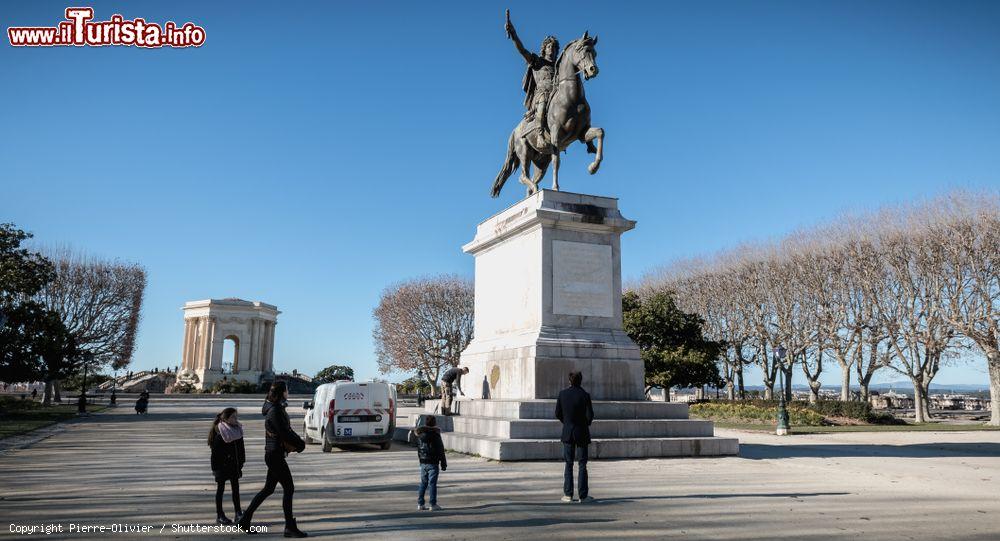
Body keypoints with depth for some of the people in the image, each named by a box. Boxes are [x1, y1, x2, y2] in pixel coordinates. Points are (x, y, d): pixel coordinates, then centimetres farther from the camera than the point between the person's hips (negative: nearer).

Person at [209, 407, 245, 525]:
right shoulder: (219, 435, -17)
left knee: (236, 487, 9)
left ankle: (238, 513, 16)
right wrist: (215, 468, -17)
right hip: (222, 466, -6)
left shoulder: (238, 430, 1)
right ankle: (219, 515, 15)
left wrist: (241, 462, 10)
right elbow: (215, 453, -16)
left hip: (234, 465, 6)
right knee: (220, 488, 6)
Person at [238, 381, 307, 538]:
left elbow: (288, 430, 16)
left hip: (276, 455, 10)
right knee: (289, 489, -4)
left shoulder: (279, 409, 12)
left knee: (268, 489, 16)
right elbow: (285, 433, -21)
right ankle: (290, 527, 2)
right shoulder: (275, 411, -18)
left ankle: (245, 520, 24)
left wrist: (298, 442, -1)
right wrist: (301, 444, -8)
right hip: (275, 455, -10)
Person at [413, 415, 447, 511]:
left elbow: (418, 449, 13)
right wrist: (443, 464, -3)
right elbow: (440, 451, -9)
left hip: (423, 463, 6)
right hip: (432, 463, -5)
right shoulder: (435, 435, -13)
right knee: (432, 483, -1)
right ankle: (433, 504, 2)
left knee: (423, 483, 13)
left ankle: (420, 504, 14)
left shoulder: (419, 435, 4)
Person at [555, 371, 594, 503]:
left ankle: (568, 494, 10)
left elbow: (558, 414, 1)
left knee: (568, 464, 10)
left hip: (567, 433, 2)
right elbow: (590, 415, -13)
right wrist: (587, 423, 8)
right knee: (582, 465, 4)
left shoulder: (562, 393, -3)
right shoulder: (585, 395, -11)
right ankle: (583, 496, 3)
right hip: (582, 433, -2)